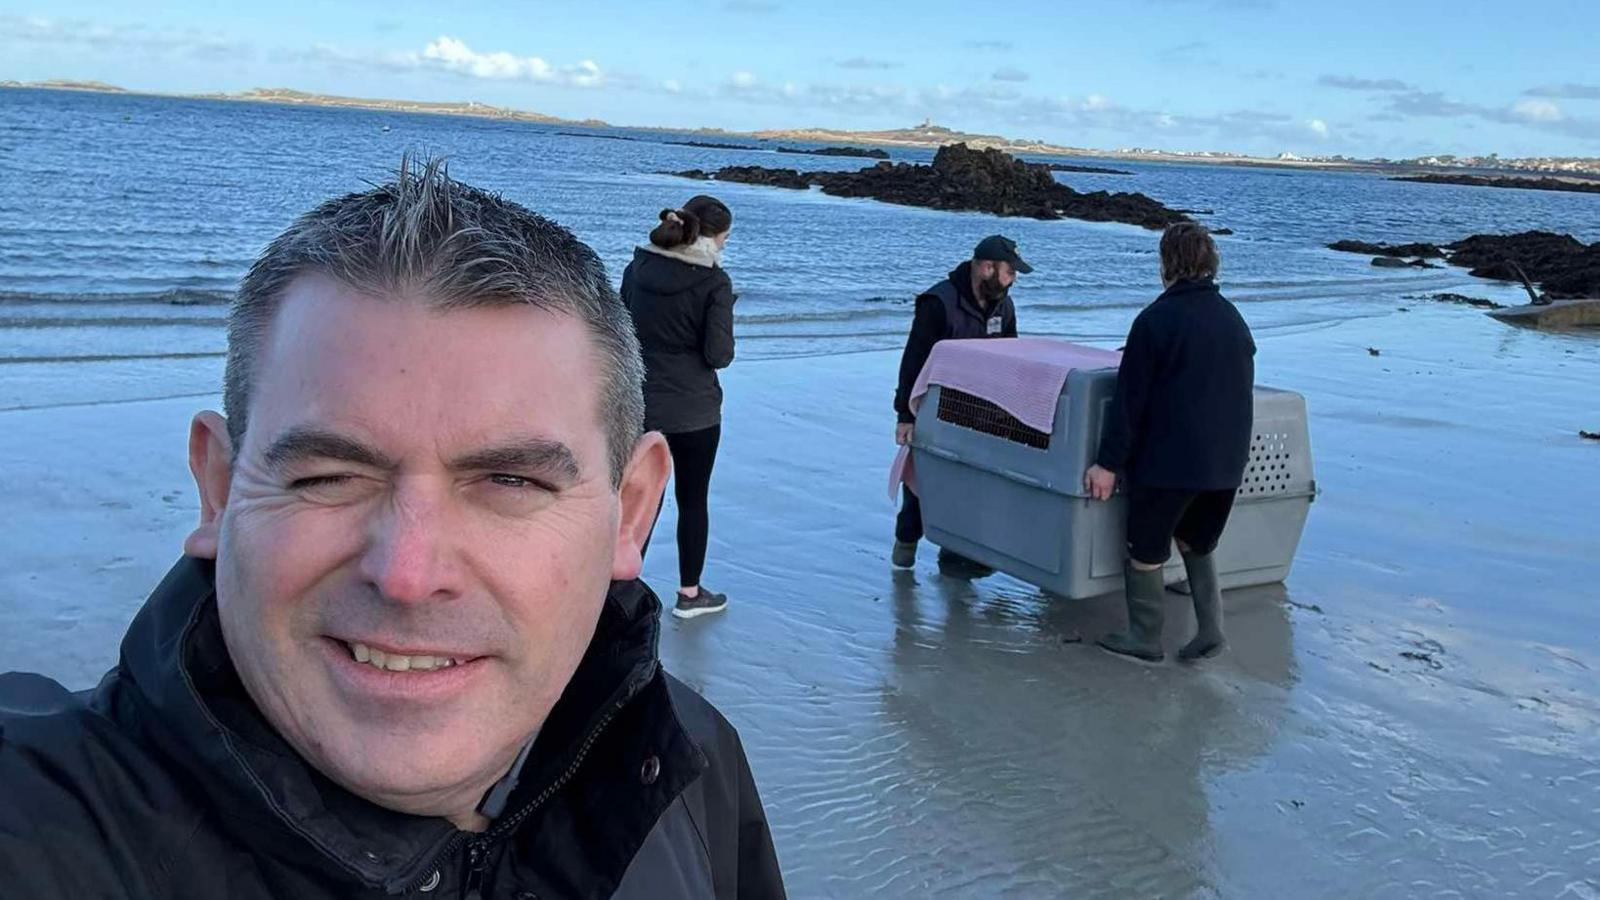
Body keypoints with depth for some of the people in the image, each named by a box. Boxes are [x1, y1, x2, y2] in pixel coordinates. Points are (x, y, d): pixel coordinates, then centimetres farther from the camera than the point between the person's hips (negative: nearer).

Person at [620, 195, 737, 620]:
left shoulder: (637, 267, 1)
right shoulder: (714, 281, -14)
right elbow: (718, 354, -16)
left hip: (640, 405, 4)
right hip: (694, 411, -4)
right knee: (693, 501, 11)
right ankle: (689, 592, 22)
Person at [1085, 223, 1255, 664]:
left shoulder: (1157, 318, -12)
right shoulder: (1234, 319, 9)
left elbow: (1131, 398, -13)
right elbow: (1242, 391, 16)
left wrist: (1109, 462, -10)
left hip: (1168, 459, -7)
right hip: (1227, 462, 7)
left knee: (1146, 547, 8)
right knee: (1197, 541, 23)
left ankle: (1145, 638, 16)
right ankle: (1210, 628, 16)